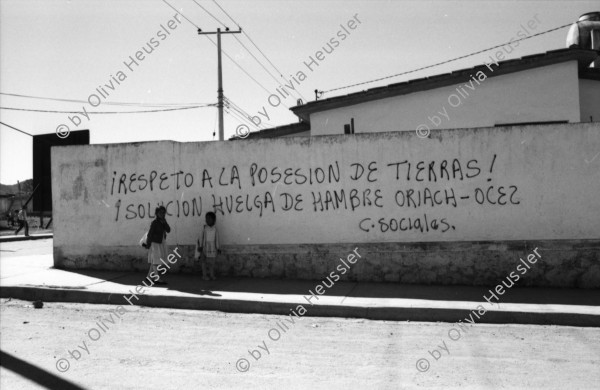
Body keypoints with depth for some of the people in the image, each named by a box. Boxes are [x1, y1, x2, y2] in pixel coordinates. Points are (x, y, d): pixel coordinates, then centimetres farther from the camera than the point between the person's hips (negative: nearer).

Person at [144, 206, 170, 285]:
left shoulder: (163, 221, 4)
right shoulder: (155, 222, -16)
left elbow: (168, 230, -6)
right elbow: (150, 234, -15)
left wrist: (164, 222, -18)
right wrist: (148, 244, -14)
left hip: (161, 242, 8)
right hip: (155, 243, -8)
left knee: (154, 260, 14)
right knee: (156, 260, -9)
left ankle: (149, 276, 24)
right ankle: (158, 279, -12)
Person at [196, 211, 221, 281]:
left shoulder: (215, 229, 2)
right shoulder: (204, 228, -2)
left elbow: (217, 239, 5)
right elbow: (201, 237, 0)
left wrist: (218, 248, 4)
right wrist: (200, 246, -4)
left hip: (213, 247, 1)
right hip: (205, 247, -1)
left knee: (212, 262, 4)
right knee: (204, 261, 2)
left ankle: (212, 275, 14)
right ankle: (204, 275, 10)